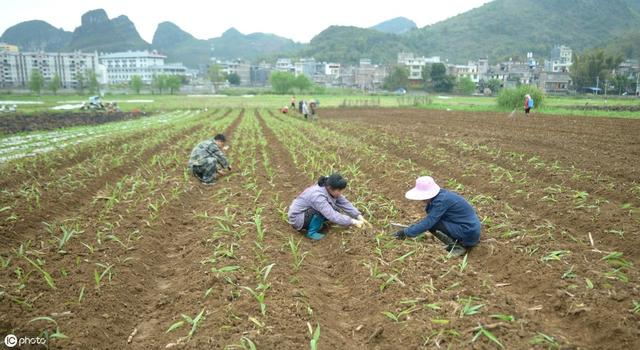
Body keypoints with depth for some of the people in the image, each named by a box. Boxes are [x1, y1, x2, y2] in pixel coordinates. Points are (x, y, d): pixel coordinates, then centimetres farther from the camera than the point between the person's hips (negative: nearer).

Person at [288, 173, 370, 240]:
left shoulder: (330, 190, -10)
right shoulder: (318, 196, -34)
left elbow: (345, 204, -9)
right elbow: (333, 216, -38)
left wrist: (360, 217, -18)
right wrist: (353, 222, -37)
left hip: (307, 211, 8)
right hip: (297, 218, -8)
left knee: (335, 210, -7)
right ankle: (312, 232, -12)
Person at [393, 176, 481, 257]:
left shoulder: (441, 201, -23)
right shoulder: (440, 196, 4)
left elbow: (428, 222, -24)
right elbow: (430, 218, 10)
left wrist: (407, 232, -18)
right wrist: (409, 229, 2)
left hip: (469, 233, -10)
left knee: (432, 223, -17)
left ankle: (458, 246, -5)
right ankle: (460, 242, 13)